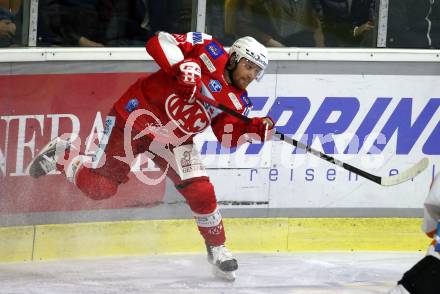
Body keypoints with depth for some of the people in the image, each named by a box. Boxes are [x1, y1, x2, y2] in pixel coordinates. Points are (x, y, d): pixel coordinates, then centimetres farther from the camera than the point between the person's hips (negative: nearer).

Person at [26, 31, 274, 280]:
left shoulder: (236, 101, 2)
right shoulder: (210, 52, -15)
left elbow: (229, 137, -1)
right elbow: (159, 42, -22)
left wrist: (256, 129, -18)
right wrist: (183, 66, -36)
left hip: (173, 141, 5)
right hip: (137, 116, -5)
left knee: (201, 192, -9)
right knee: (100, 187, -4)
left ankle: (217, 247, 12)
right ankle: (62, 153, 23)